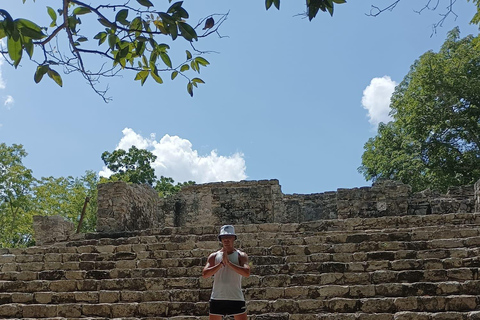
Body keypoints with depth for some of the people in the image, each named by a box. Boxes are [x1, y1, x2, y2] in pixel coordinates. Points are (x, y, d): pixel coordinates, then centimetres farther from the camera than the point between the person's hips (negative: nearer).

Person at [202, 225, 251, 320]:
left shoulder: (241, 255, 2)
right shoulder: (214, 256, 6)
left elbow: (247, 273, -16)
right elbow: (204, 274, -7)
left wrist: (228, 262, -18)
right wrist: (221, 263, -14)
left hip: (236, 298, -2)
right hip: (217, 298, 2)